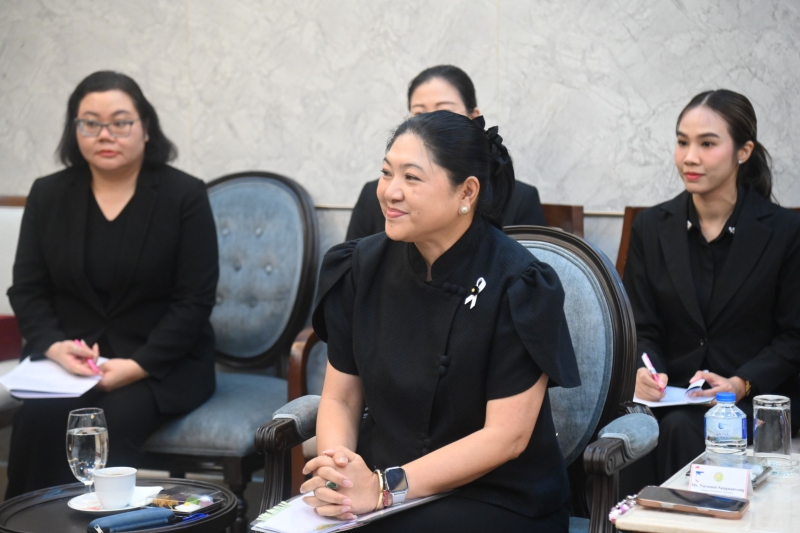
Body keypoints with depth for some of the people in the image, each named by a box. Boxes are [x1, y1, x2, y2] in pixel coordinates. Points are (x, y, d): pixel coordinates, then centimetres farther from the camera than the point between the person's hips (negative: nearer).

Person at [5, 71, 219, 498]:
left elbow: (194, 301, -7)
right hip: (68, 360, 3)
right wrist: (54, 346, -13)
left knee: (111, 423, -32)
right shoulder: (48, 195, 9)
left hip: (162, 363, -3)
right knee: (38, 421, -27)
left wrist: (138, 365, -19)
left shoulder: (185, 196, -2)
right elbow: (27, 290, 8)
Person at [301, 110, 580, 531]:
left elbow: (506, 436, -15)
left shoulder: (517, 285, -14)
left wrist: (384, 488, -22)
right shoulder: (363, 267, 0)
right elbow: (340, 398, 5)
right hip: (376, 476, 4)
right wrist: (334, 466, -17)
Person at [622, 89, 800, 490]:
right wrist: (644, 371, -16)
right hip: (670, 398, 3)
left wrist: (741, 384, -16)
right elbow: (641, 328, 6)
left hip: (757, 400, -3)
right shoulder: (651, 227, 8)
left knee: (680, 429, -32)